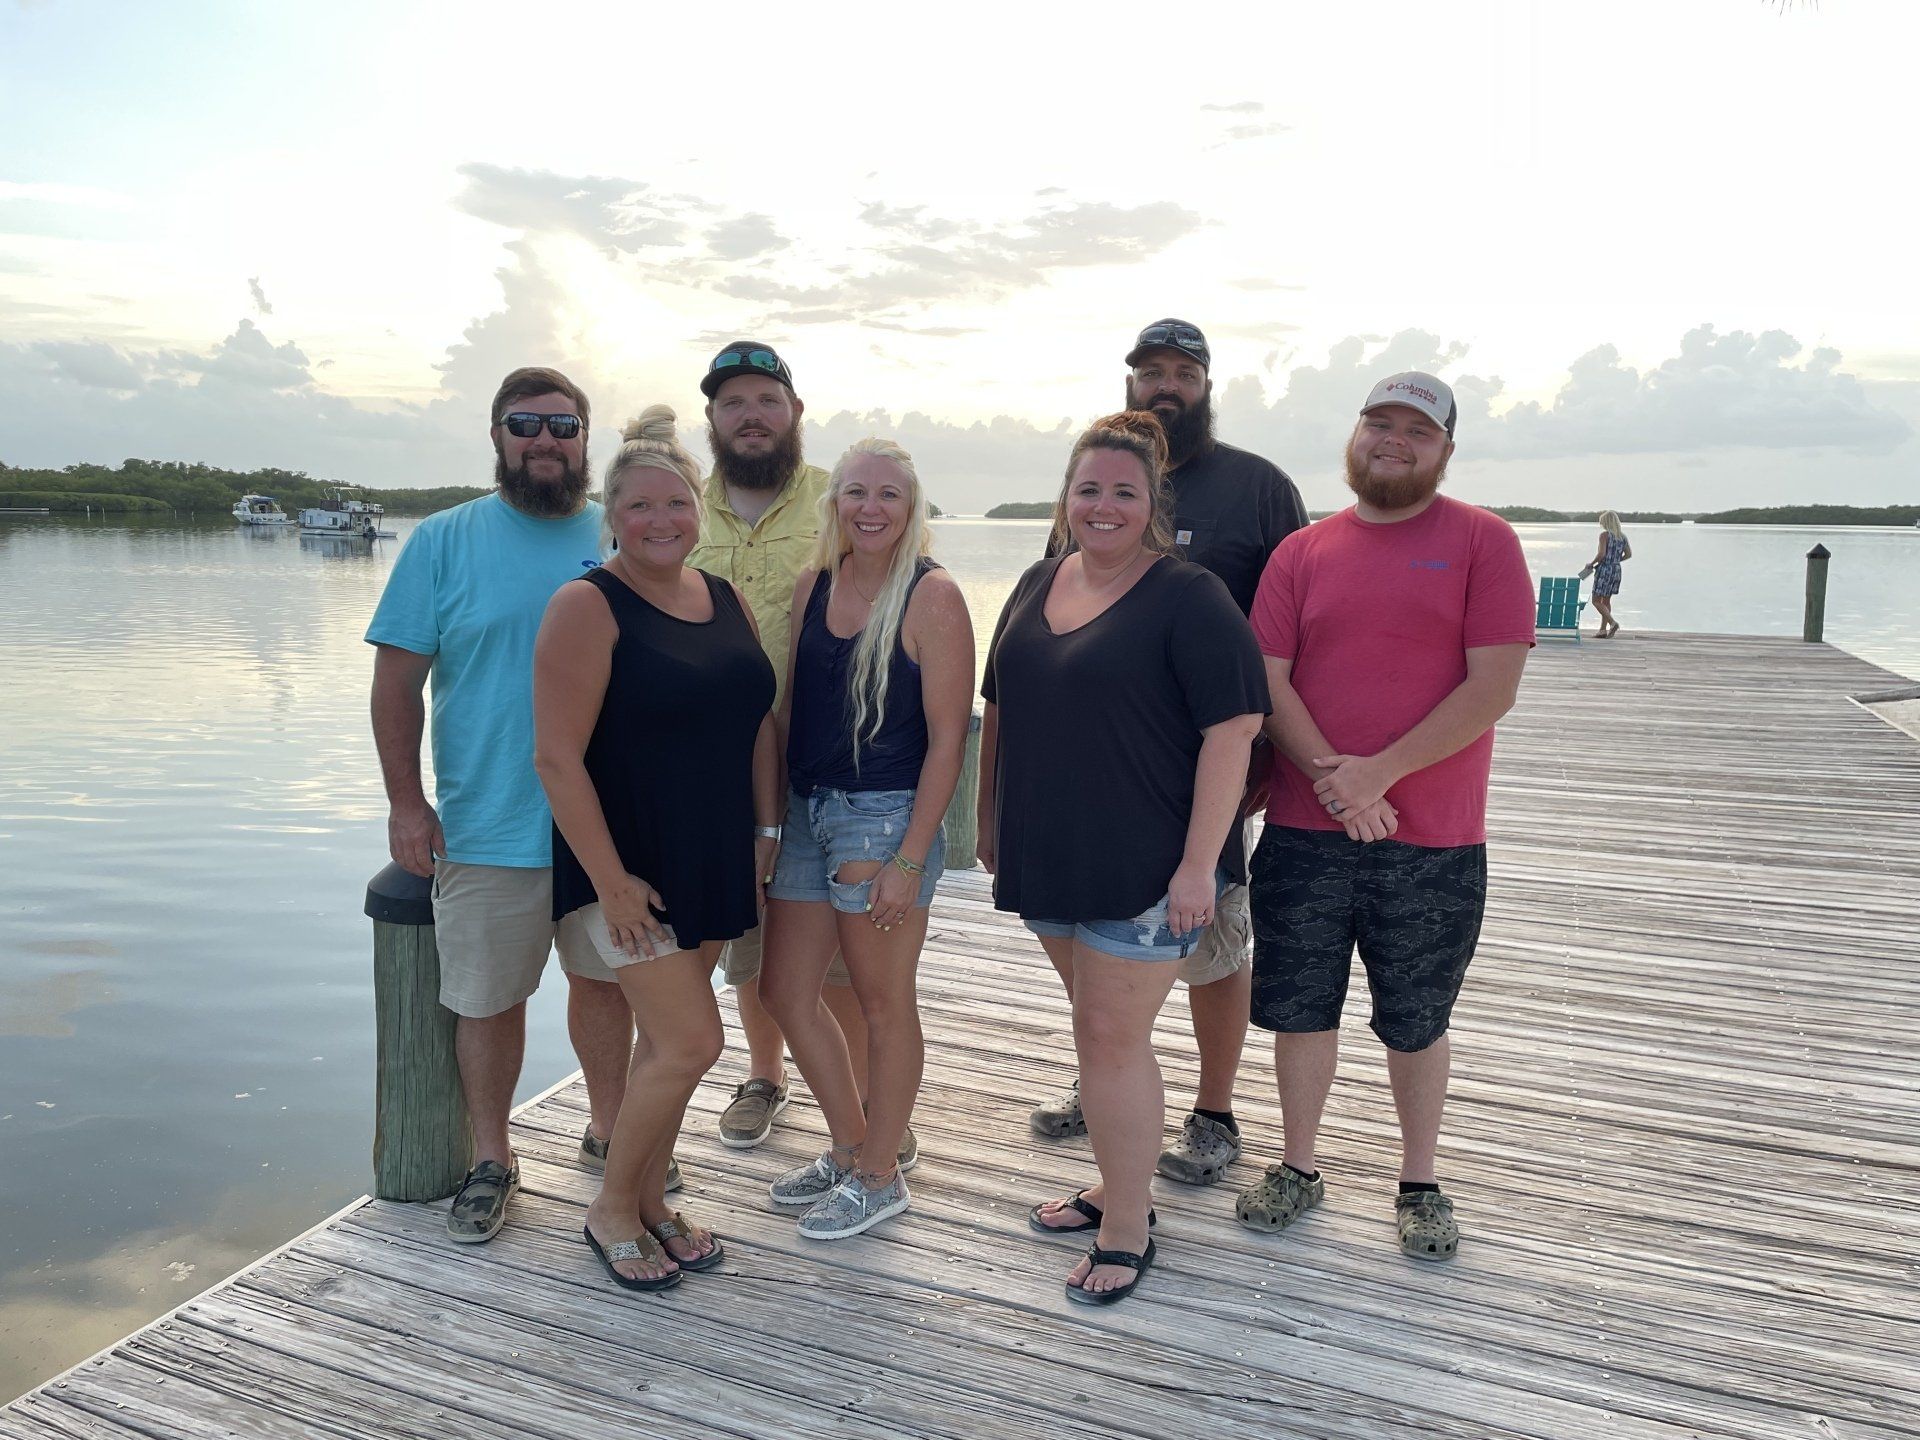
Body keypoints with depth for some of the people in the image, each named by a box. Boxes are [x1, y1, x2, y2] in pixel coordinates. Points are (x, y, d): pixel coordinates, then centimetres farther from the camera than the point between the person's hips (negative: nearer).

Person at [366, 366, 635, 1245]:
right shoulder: (443, 541, -1)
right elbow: (398, 676, -2)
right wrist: (405, 803, -7)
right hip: (486, 831, -1)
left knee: (603, 978, 16)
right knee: (487, 998, 9)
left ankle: (607, 1130, 37)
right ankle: (490, 1159, 30)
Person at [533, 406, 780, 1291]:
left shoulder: (725, 599, 7)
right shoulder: (589, 606, -13)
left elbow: (759, 719, 14)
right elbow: (557, 758, -18)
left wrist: (766, 829, 9)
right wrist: (610, 881, -18)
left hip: (713, 864, 6)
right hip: (628, 866, -6)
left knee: (668, 1041, 14)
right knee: (692, 1041, -7)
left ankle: (650, 1203, 32)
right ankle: (611, 1210, 17)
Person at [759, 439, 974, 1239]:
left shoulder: (931, 596, -11)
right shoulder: (812, 585, 7)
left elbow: (946, 737, -13)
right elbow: (789, 707, 13)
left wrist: (910, 859, -16)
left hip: (885, 815, -7)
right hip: (806, 811, 7)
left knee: (883, 1002, 6)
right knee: (784, 990, 14)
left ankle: (880, 1178, 26)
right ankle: (849, 1148, 35)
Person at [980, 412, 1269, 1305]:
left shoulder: (1188, 598, -12)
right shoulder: (1038, 584, 10)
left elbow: (1232, 730, -17)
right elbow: (1001, 711, 17)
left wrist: (1197, 865, -21)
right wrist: (990, 822, 16)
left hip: (1146, 867, -7)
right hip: (1050, 860, 7)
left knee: (1113, 1036, -2)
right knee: (1099, 1028, 18)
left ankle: (1126, 1230, 15)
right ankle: (1119, 1187, 35)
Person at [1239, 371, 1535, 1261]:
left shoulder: (1483, 542, -1)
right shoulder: (1302, 553, 7)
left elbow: (1494, 685, -10)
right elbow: (1266, 679, -1)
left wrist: (1379, 771, -16)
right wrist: (1331, 779, -14)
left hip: (1434, 842, -2)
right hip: (1304, 831, 2)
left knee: (1417, 1021, 12)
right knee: (1299, 1007, 11)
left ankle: (1420, 1185, 33)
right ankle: (1298, 1169, 31)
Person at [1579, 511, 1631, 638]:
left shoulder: (1604, 535, -12)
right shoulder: (1623, 536, 8)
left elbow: (1601, 554, -20)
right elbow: (1629, 554, 12)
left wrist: (1591, 563, -5)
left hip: (1604, 569, -7)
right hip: (1616, 570, 7)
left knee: (1596, 600, -1)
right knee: (1606, 600, 15)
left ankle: (1613, 622, -18)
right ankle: (1603, 630, 14)